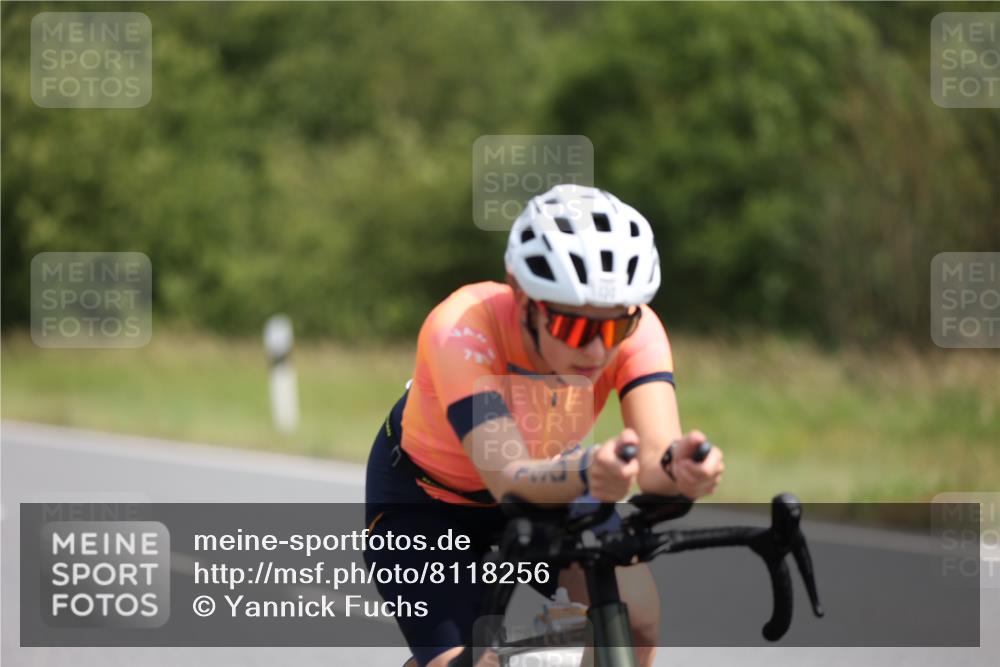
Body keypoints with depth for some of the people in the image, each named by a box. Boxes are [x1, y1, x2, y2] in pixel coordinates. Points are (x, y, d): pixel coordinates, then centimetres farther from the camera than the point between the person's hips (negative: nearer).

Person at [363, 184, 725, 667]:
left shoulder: (633, 329, -28)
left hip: (546, 486, 3)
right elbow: (509, 479, -48)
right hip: (424, 498, -3)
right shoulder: (462, 331, -38)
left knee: (635, 616, -23)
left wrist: (680, 467, -66)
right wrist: (587, 472, -70)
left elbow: (656, 456, -42)